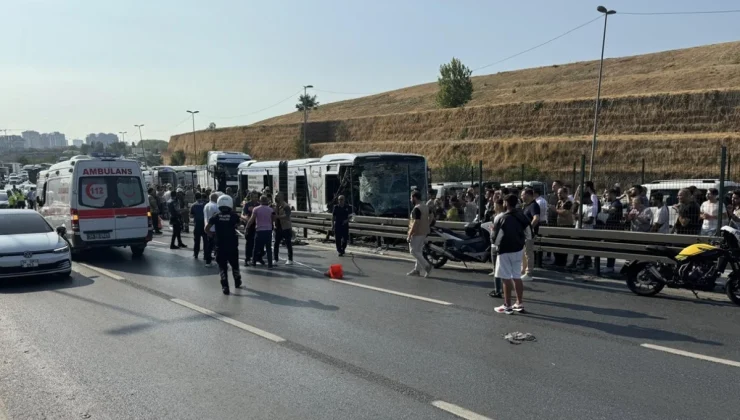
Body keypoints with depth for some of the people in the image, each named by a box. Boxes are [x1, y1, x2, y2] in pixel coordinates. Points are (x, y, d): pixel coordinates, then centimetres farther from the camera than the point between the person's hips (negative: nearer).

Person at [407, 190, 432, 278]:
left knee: (414, 251, -3)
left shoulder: (417, 208, -19)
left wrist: (409, 235, -20)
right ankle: (417, 269, 17)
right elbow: (427, 220, 16)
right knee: (419, 251, 13)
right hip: (424, 233, 10)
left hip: (417, 233, -10)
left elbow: (416, 222, -24)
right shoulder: (425, 207, 12)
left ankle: (427, 266, -10)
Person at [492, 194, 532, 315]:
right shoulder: (522, 216, 3)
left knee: (506, 278, 0)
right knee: (517, 277, 15)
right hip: (518, 249, 7)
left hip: (505, 250, -7)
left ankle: (507, 306, 4)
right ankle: (520, 304, 21)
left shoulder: (504, 218, -18)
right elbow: (529, 234, 8)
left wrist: (496, 244, 5)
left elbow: (497, 236, -15)